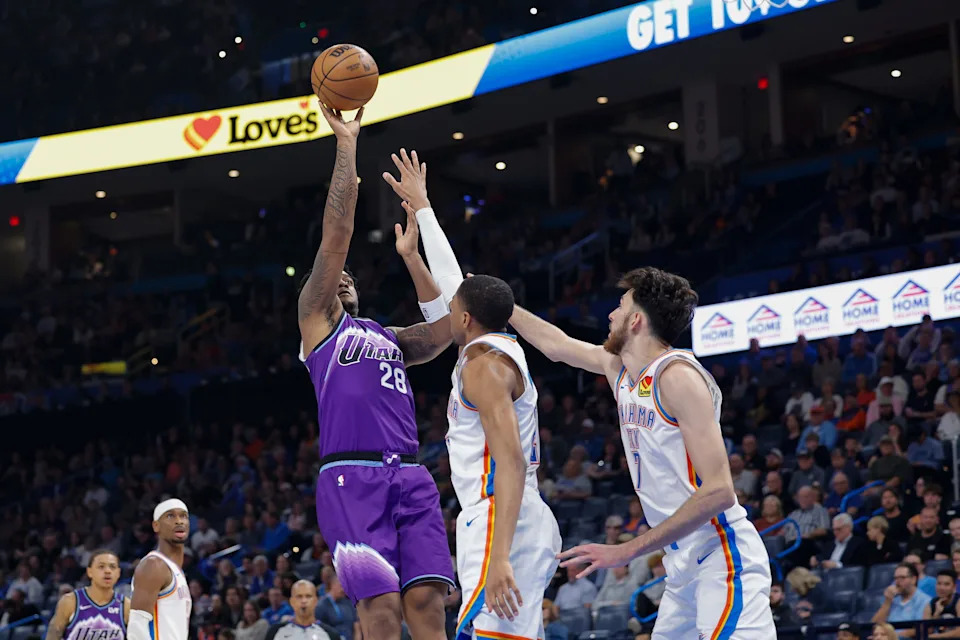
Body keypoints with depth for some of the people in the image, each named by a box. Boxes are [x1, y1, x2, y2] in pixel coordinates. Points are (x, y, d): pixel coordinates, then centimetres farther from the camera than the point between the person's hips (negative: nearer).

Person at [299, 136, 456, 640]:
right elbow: (336, 236, 6)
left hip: (411, 479, 5)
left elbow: (444, 329, 16)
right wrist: (346, 144, 5)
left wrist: (410, 255, 19)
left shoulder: (389, 337, 30)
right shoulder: (318, 319, 14)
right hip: (352, 477, -5)